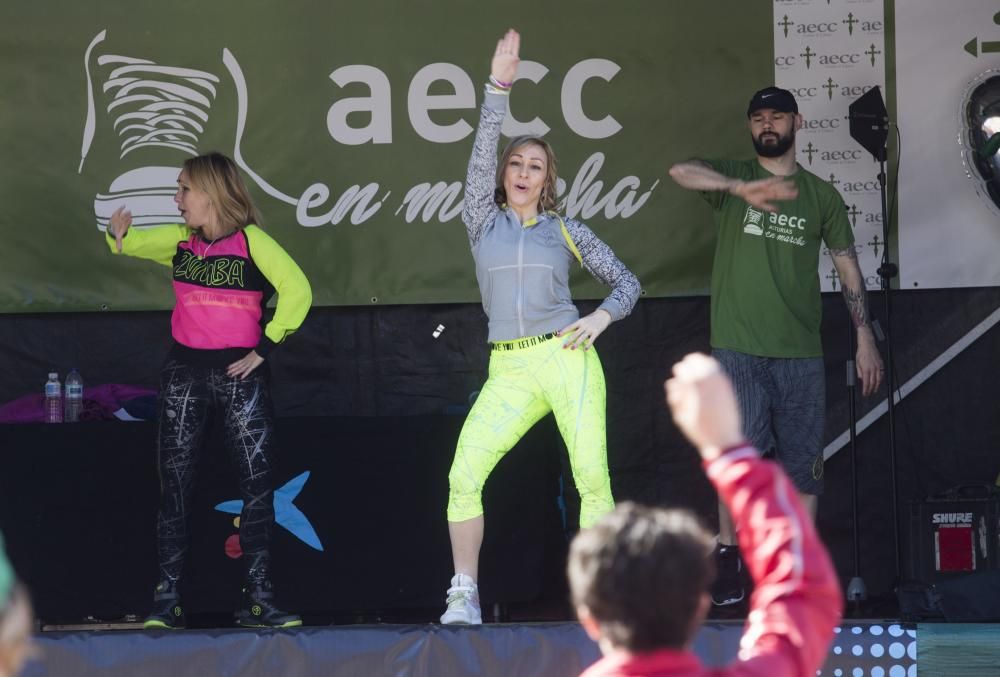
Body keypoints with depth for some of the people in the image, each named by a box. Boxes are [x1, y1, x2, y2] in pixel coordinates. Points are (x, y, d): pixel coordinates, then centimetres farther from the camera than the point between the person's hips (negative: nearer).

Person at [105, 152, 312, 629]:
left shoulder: (251, 240, -6)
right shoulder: (179, 240, 9)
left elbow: (297, 291, -11)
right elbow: (132, 245, 20)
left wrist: (265, 347, -12)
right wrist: (118, 236, -5)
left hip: (239, 374, -4)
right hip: (184, 372, 4)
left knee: (258, 483, -5)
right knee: (174, 487, 2)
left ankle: (258, 599, 1)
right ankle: (167, 600, 5)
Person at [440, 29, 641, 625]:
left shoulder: (566, 230, 10)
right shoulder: (483, 222, 11)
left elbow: (627, 282, 15)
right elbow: (483, 152, -2)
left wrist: (603, 316, -5)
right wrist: (499, 87, -8)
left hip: (568, 359, -1)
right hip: (510, 371, 1)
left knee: (593, 477, -12)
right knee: (465, 475, -13)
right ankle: (465, 596, -4)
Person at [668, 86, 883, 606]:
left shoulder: (820, 194, 12)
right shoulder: (732, 177, 6)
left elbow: (847, 267, 14)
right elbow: (681, 171, -15)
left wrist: (865, 338, 7)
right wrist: (742, 188, -32)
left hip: (801, 352, 2)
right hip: (739, 348, -2)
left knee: (802, 461, 2)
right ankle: (728, 555, 1)